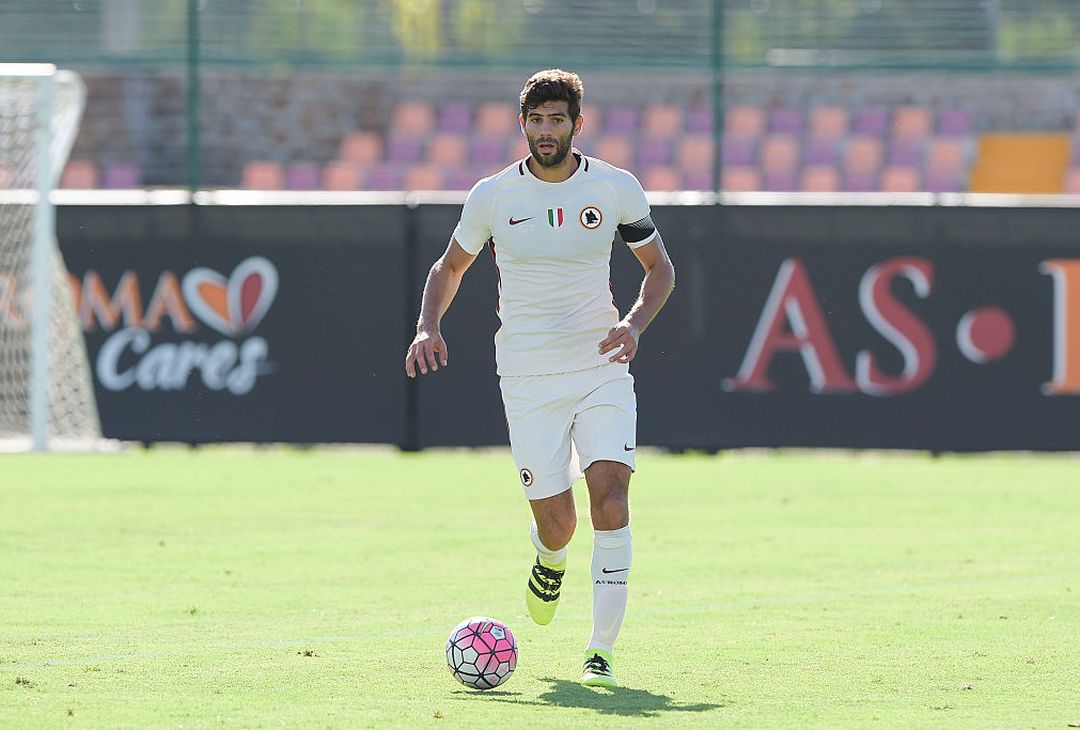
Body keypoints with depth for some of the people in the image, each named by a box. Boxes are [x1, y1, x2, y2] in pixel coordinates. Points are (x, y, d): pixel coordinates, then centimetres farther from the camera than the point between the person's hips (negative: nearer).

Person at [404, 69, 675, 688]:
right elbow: (451, 267, 15)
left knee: (610, 490, -20)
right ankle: (551, 559, 40)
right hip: (528, 376, 0)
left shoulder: (617, 188, -1)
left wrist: (636, 323, -8)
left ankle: (602, 652, -15)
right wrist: (428, 327, -3)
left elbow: (660, 268, 11)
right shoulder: (492, 196, -1)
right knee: (556, 523, -2)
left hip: (603, 369, 0)